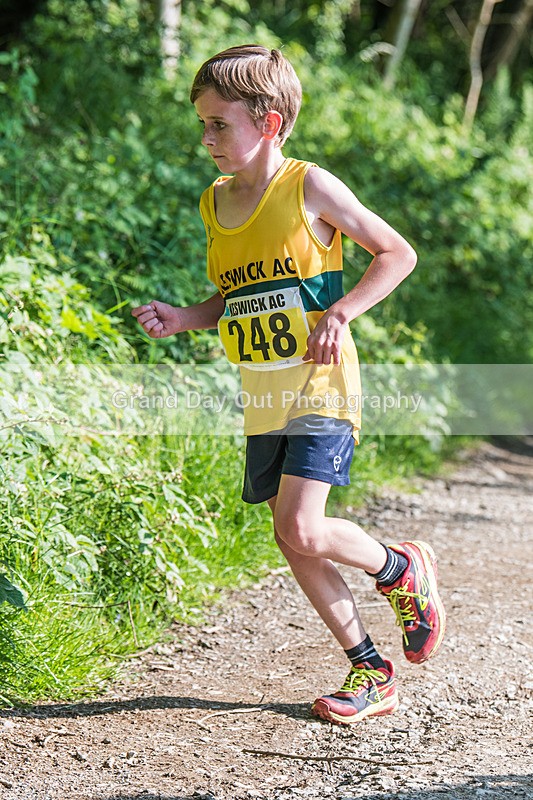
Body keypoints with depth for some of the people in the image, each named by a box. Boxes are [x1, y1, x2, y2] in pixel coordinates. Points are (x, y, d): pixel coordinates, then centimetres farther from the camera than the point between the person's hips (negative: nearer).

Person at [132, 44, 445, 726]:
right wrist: (182, 320, 2)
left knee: (301, 530, -18)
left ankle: (402, 571, 12)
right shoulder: (213, 203, 9)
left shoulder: (309, 187, -9)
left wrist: (339, 313, -14)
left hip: (320, 385, -7)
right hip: (263, 395, 7)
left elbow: (397, 253, -3)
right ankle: (370, 673, 18)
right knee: (292, 542, 6)